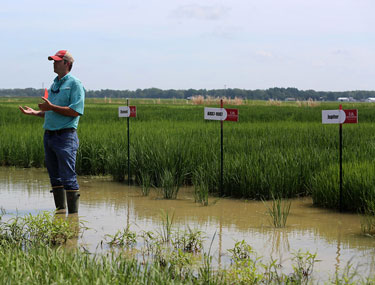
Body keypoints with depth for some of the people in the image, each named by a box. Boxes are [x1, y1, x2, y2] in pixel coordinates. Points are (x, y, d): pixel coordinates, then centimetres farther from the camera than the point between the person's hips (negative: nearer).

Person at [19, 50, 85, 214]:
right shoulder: (54, 85, 19)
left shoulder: (75, 84, -5)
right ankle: (60, 210, 18)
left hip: (65, 135, -8)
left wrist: (51, 107, -17)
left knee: (68, 177, -8)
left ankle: (73, 214, -4)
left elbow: (75, 111, -16)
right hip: (49, 134, 8)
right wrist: (35, 112, 12)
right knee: (55, 176, 11)